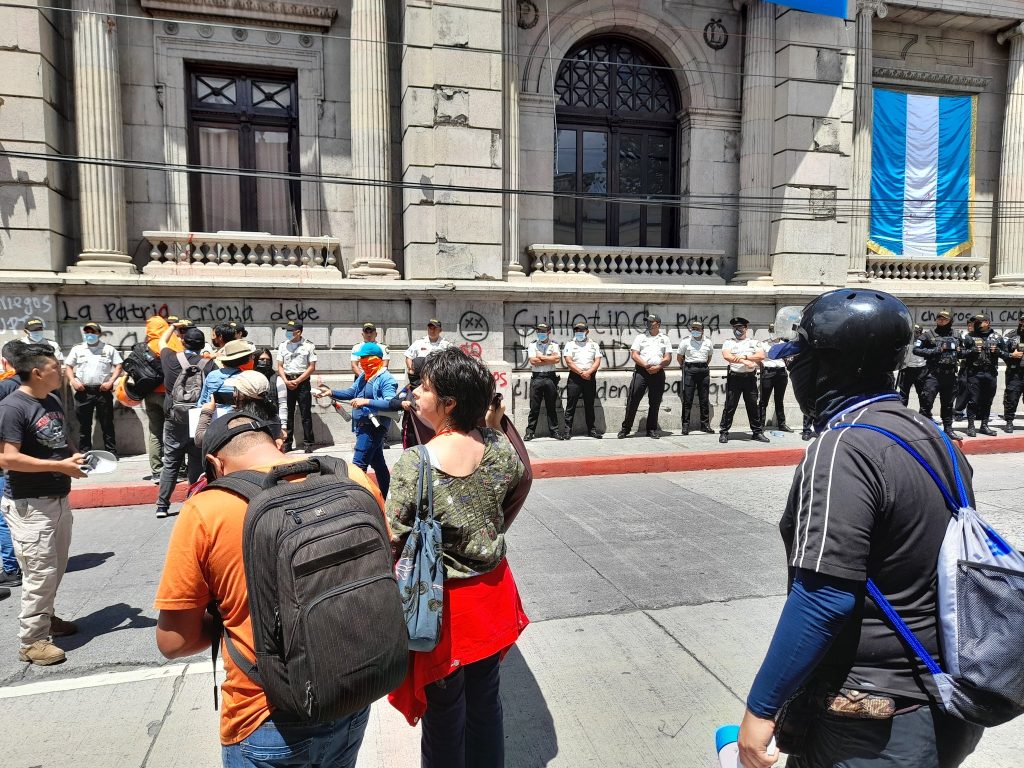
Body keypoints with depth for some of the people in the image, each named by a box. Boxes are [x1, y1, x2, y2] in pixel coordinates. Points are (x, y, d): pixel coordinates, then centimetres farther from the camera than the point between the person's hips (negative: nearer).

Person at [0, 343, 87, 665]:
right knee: (40, 571, -3)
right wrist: (59, 466, -22)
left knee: (56, 567, 20)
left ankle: (45, 617, 38)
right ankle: (32, 641, 9)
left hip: (58, 499, 9)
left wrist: (72, 456, 1)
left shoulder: (53, 401, 8)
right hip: (29, 505, -8)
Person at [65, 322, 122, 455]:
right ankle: (84, 453, 15)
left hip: (103, 391, -1)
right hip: (83, 391, 1)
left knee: (107, 424, 3)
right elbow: (69, 367, 12)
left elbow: (118, 366, 4)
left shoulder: (109, 348, 6)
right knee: (84, 425, 7)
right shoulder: (77, 349, 9)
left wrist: (111, 381, -8)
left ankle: (112, 452, 9)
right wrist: (73, 381, -5)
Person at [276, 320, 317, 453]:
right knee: (287, 413, 6)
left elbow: (312, 367, -5)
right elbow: (280, 366, 9)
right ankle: (287, 443, 14)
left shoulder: (309, 345, -3)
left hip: (303, 381, -3)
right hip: (287, 382, 3)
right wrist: (286, 381, -7)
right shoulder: (283, 345, 8)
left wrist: (297, 381, -11)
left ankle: (308, 444, 5)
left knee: (306, 414, -1)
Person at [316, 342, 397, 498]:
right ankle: (384, 498, 27)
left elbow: (390, 403, -26)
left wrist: (366, 401, -31)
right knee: (378, 463, 17)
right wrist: (331, 392, 3)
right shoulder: (363, 376, 13)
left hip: (373, 426, -9)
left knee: (358, 464, -11)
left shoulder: (386, 379, -16)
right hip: (362, 425, 9)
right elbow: (351, 393, 16)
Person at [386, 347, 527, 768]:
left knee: (444, 714, 18)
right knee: (486, 701, 24)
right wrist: (496, 425, 9)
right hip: (492, 595, 4)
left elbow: (392, 541, -20)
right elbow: (520, 473, 11)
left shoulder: (415, 462, -24)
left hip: (444, 603, -4)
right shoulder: (497, 447, -12)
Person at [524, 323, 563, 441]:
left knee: (551, 406, 7)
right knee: (534, 406, 0)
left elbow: (557, 359, -8)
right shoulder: (532, 345, 8)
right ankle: (529, 431, 6)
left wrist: (540, 357, -5)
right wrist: (549, 359, -5)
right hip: (536, 377, -1)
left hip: (550, 378, 1)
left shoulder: (554, 345, 10)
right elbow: (533, 361, -7)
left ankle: (554, 430, 14)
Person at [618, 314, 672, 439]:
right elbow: (634, 355, 0)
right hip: (641, 371, -1)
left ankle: (652, 430, 16)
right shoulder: (640, 337, 10)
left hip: (658, 372, 2)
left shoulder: (665, 339, 14)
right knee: (633, 400, -6)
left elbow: (668, 358, 6)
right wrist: (645, 366, -12)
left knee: (655, 403, 6)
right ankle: (625, 428, 1)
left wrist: (658, 367, -11)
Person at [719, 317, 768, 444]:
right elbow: (727, 356, -11)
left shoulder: (754, 343, 14)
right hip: (734, 377, -2)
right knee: (730, 406, -2)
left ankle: (757, 432, 14)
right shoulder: (728, 342, 8)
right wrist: (744, 362, -20)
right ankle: (723, 432, 4)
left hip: (750, 377, 2)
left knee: (753, 406, 6)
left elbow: (761, 356, -2)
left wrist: (745, 356, -14)